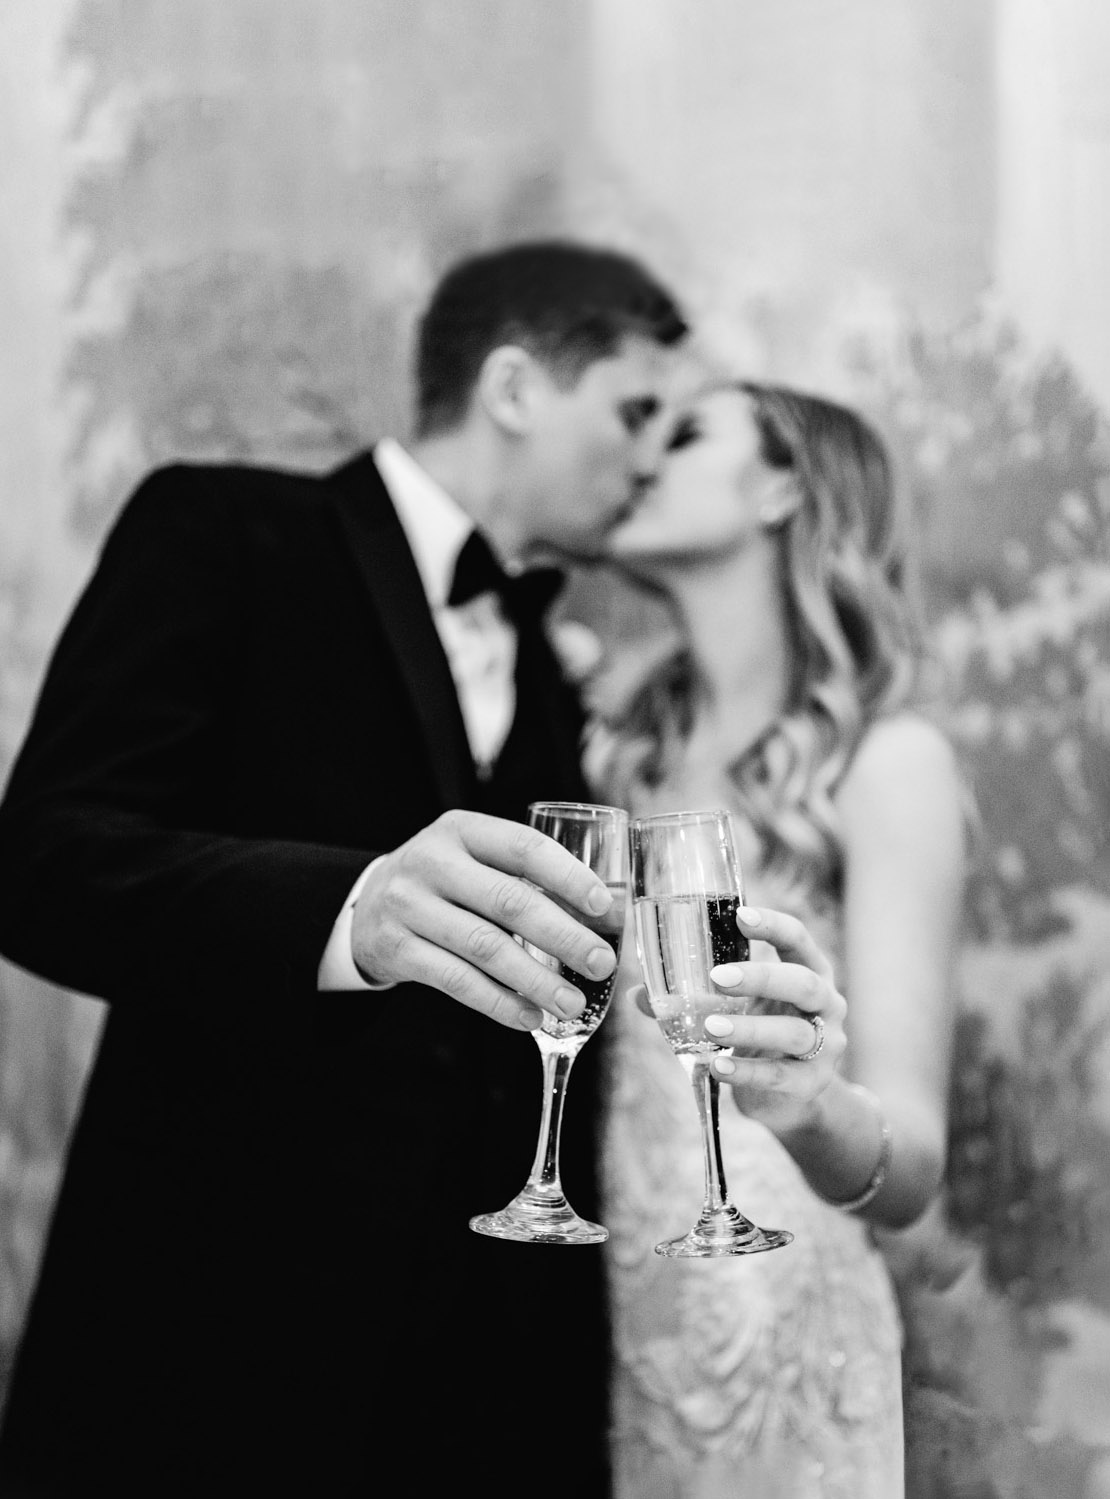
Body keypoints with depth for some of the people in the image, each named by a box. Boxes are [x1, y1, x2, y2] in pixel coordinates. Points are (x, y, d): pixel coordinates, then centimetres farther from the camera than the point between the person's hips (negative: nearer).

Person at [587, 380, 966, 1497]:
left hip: (763, 1332, -5)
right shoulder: (618, 737, 6)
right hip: (568, 1297, 5)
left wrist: (817, 1107, -37)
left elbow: (909, 1171, -18)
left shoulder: (885, 758, -10)